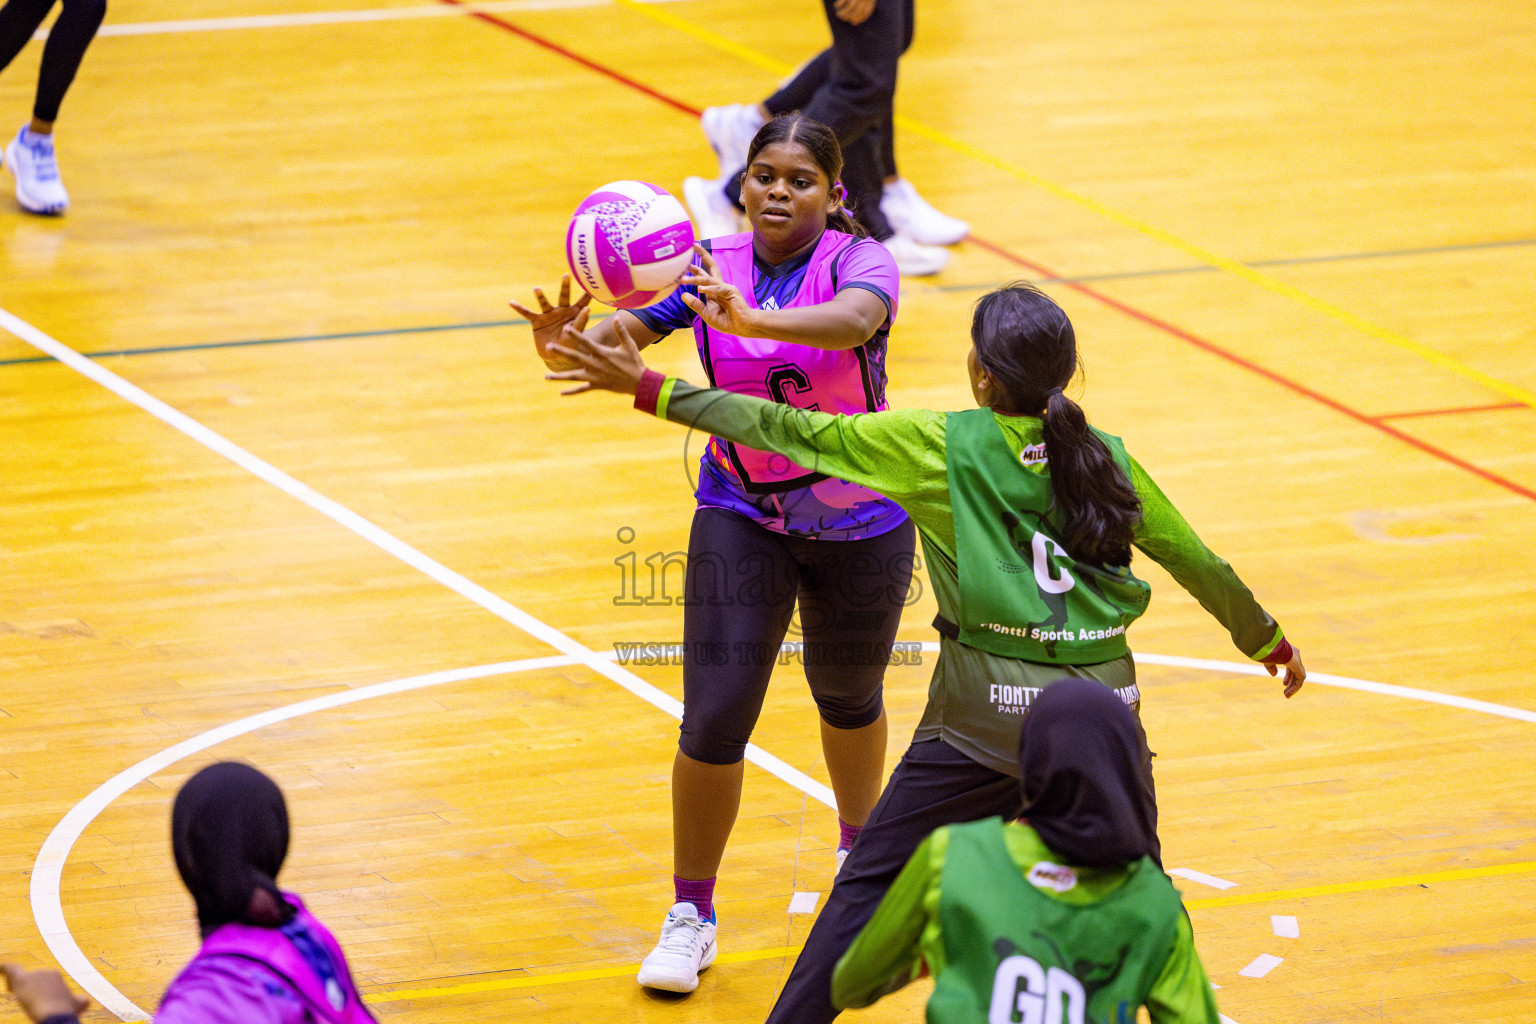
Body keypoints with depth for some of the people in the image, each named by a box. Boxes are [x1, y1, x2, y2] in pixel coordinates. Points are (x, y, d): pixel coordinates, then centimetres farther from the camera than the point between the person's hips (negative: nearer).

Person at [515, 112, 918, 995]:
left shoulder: (858, 260, -18)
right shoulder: (709, 267, -9)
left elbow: (854, 320, -42)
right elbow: (626, 330, -21)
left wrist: (748, 321, -59)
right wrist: (570, 340, -45)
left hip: (860, 524, -1)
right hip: (742, 517, 1)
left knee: (849, 698, 19)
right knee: (714, 718, -9)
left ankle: (859, 848, 49)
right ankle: (691, 915, 6)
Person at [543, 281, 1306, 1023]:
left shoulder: (940, 447, -4)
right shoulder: (1106, 461, 5)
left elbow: (791, 432, -4)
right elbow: (1197, 564, 16)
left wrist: (648, 389, 1)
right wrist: (1272, 643, 33)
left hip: (988, 709, -3)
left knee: (870, 884, 6)